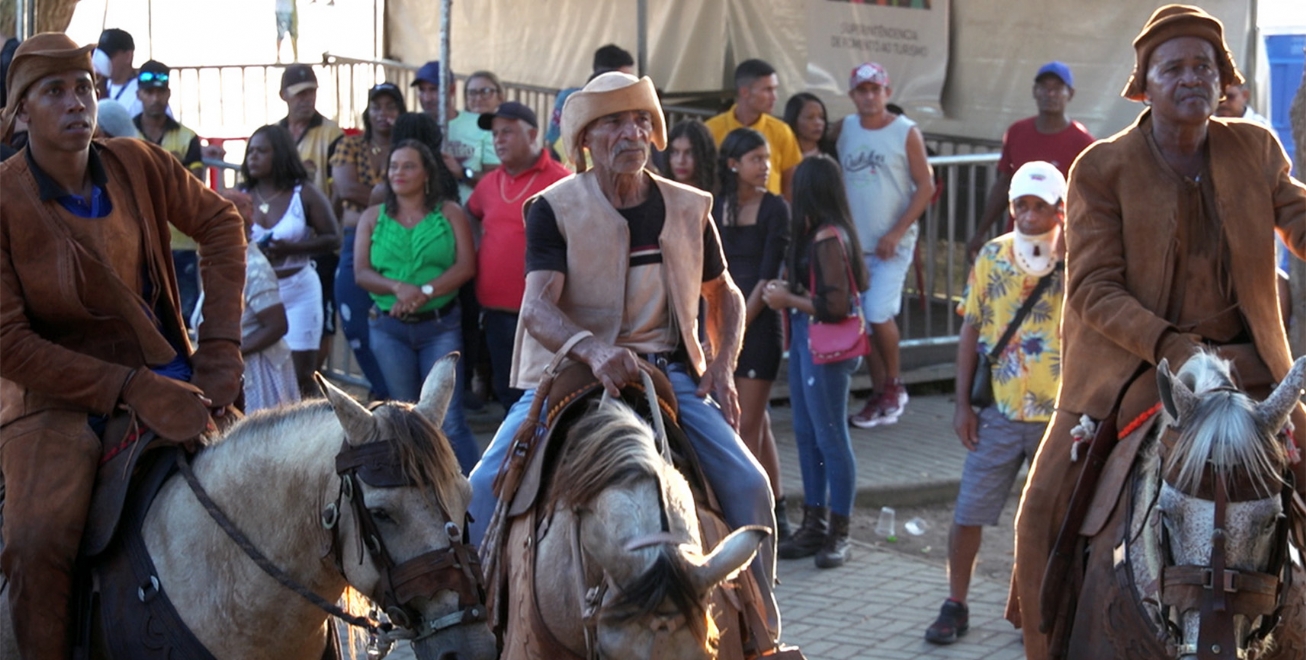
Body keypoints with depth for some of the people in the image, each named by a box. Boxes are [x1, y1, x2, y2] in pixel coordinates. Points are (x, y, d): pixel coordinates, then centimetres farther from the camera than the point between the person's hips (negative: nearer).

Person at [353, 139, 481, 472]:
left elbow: (466, 265, -5)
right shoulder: (373, 218, 10)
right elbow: (361, 272, 1)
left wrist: (426, 291, -18)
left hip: (440, 324, -2)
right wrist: (397, 287, -17)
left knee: (449, 419, -8)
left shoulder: (449, 213, 4)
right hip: (389, 328, 3)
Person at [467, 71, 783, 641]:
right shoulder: (553, 208, -3)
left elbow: (723, 294, 23)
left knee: (747, 481, -16)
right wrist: (593, 350, -36)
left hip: (670, 372, 2)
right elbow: (538, 308, -16)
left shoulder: (688, 208, 9)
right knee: (487, 483, -21)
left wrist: (722, 368, 5)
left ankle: (761, 622, 2)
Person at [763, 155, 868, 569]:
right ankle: (815, 526, 24)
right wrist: (789, 292, 7)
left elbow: (837, 305, -23)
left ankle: (838, 534, 8)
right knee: (806, 435, 14)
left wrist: (788, 300, -12)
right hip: (805, 342, 10)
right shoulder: (815, 233, 8)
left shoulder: (827, 238, -19)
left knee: (830, 438, -1)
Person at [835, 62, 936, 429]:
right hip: (854, 242, 4)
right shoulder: (843, 130, 6)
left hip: (893, 244, -4)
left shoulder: (906, 133, -4)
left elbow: (926, 186, -5)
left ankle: (894, 385, 9)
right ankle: (879, 394, 16)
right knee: (861, 319, 5)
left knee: (879, 314, -13)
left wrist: (897, 233, -12)